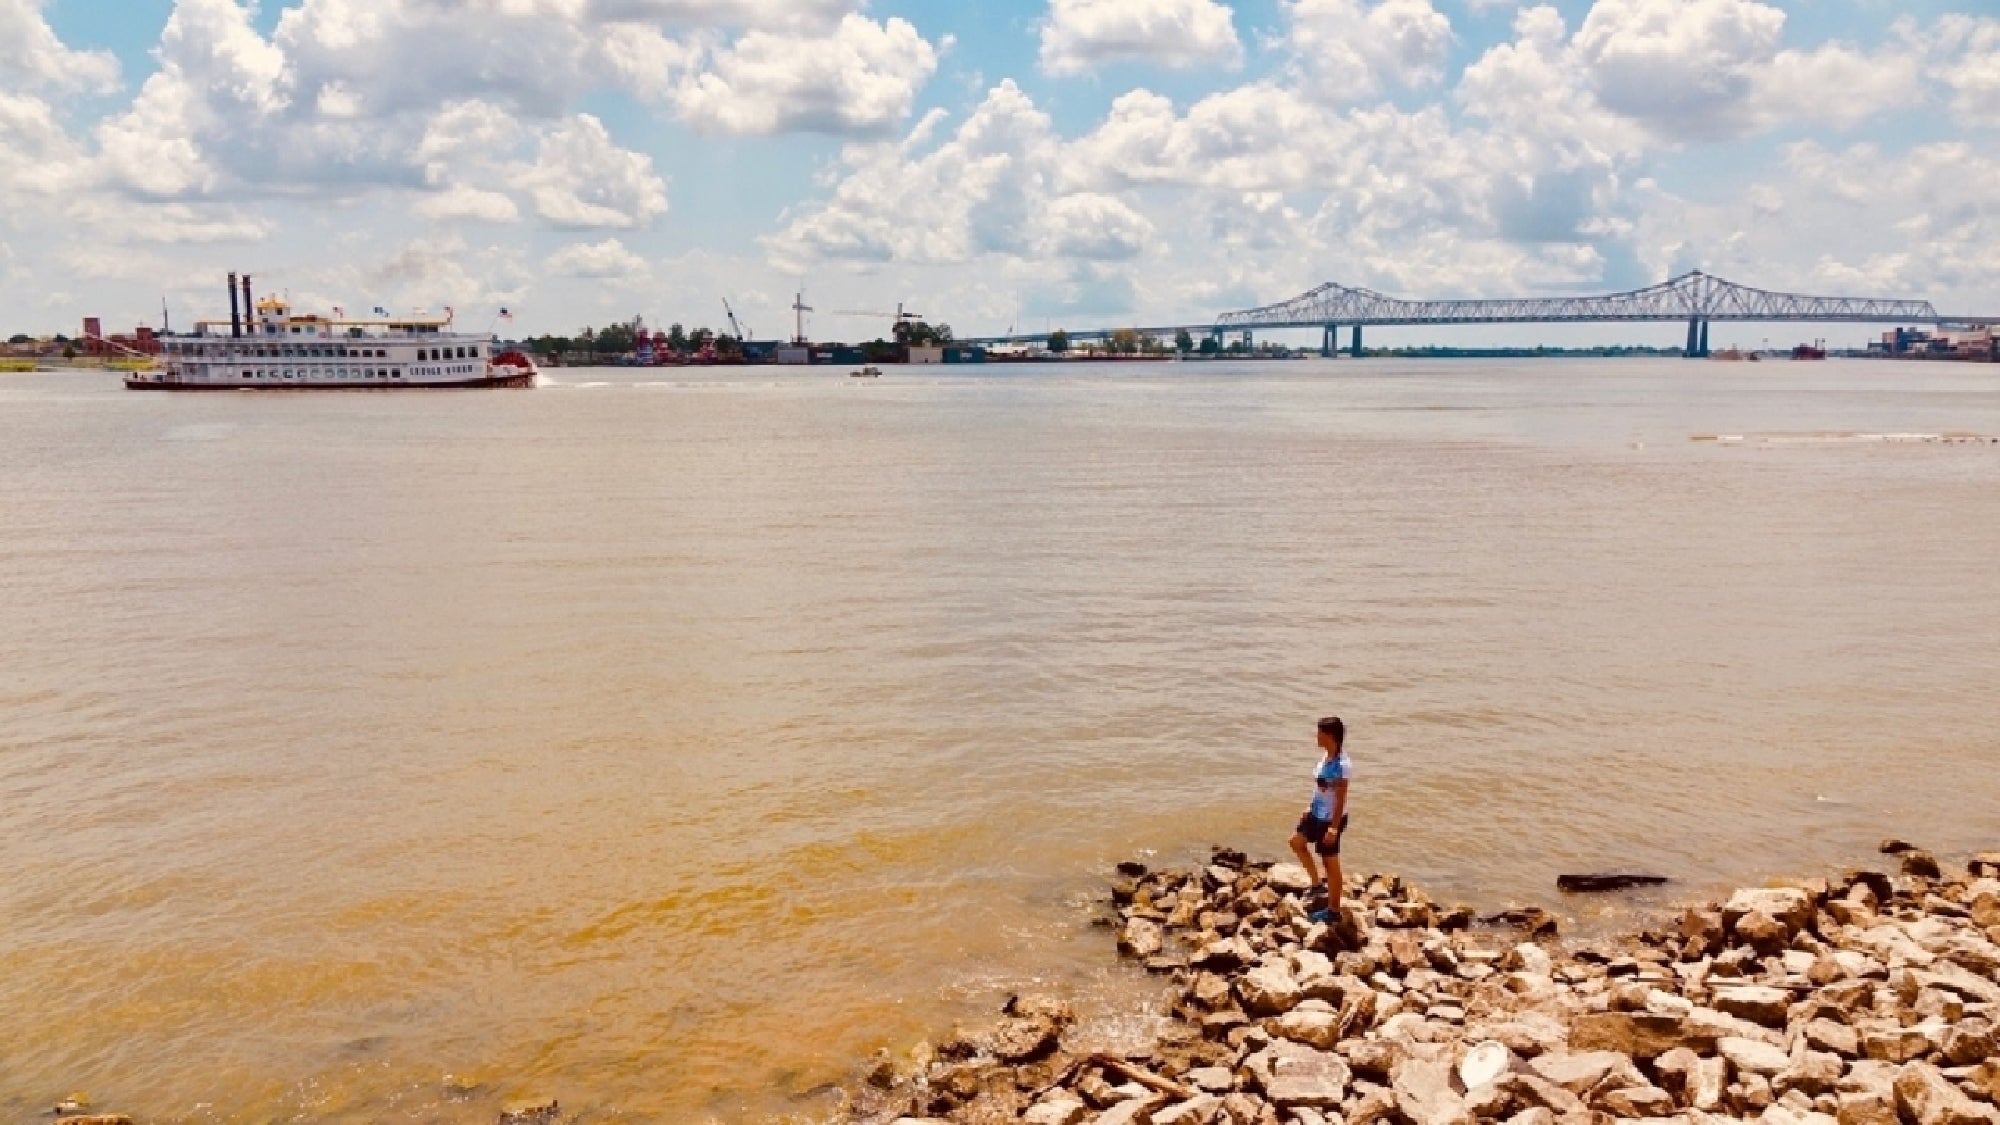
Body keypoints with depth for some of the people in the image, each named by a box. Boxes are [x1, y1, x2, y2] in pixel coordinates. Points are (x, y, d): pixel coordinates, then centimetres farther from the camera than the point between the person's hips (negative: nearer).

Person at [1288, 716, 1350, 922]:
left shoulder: (1341, 765, -28)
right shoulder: (1325, 755, 0)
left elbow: (1341, 799, -24)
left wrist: (1333, 828, -22)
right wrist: (1311, 807, 20)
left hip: (1331, 819, -10)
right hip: (1318, 814, 10)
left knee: (1330, 862, 5)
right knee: (1296, 841, 21)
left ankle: (1333, 910, 20)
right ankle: (1318, 883, 33)